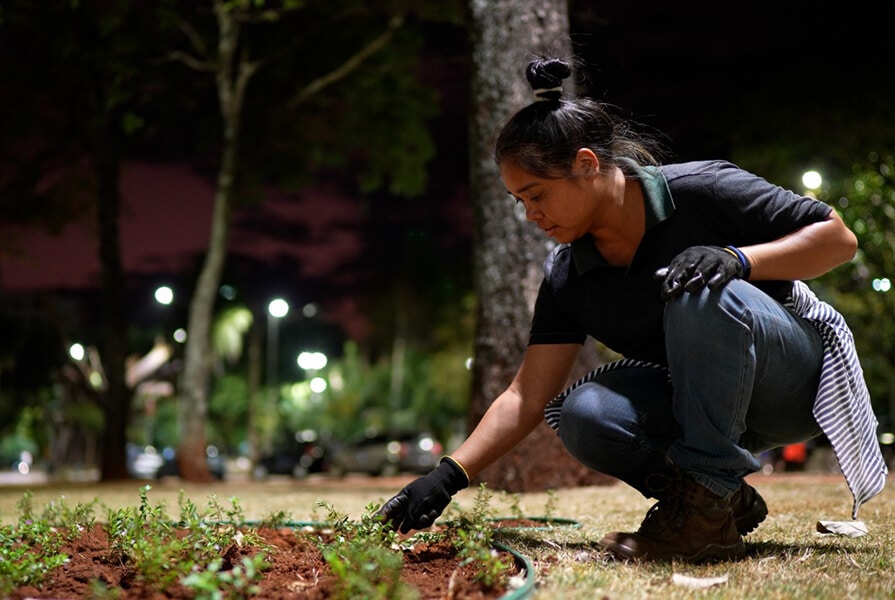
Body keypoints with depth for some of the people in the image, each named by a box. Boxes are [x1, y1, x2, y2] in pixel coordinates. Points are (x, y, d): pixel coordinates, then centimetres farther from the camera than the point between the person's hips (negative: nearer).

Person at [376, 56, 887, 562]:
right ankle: (729, 500, -5)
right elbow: (528, 396, -4)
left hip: (798, 382, -4)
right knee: (584, 416, -24)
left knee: (701, 295, -35)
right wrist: (450, 475, -15)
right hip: (692, 398, 5)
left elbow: (839, 237, -16)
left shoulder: (701, 191, -17)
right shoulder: (568, 276, -2)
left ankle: (706, 509, -26)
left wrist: (739, 259, -31)